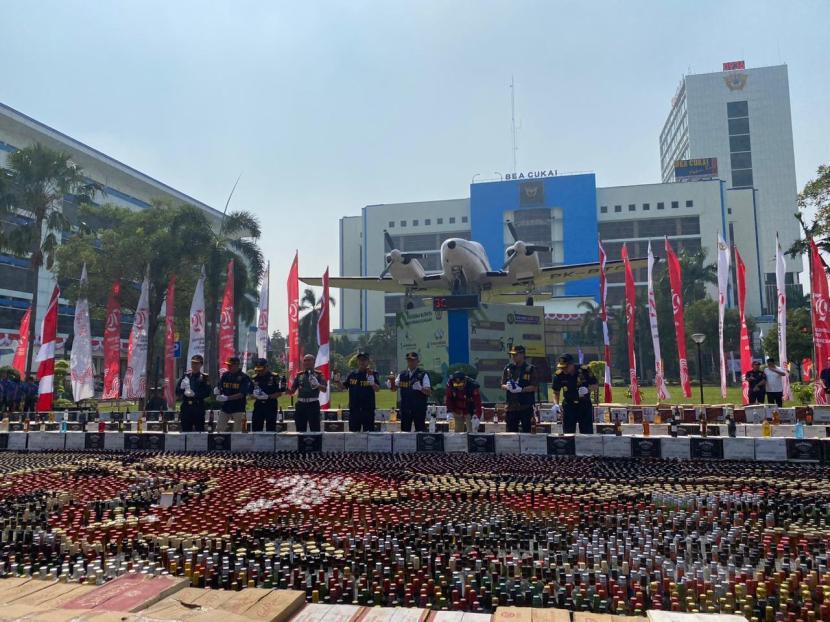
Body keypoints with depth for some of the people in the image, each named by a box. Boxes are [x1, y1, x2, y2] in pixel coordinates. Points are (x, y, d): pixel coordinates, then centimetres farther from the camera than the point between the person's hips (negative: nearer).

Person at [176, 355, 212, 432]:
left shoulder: (204, 377, 3)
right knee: (185, 430, 7)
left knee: (199, 429, 0)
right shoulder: (185, 375, 12)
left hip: (199, 408, -3)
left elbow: (207, 393, -8)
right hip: (186, 406, 3)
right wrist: (184, 392, -13)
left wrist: (195, 394, -20)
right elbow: (177, 391, 9)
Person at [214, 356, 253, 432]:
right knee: (220, 430, 4)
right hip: (225, 407, 5)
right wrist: (217, 391, -14)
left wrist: (227, 398, -23)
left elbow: (242, 394, -14)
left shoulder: (244, 377, -8)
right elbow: (218, 387, 11)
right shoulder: (225, 375, 8)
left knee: (237, 431, -1)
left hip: (238, 409, -5)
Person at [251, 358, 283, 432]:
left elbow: (279, 393, -6)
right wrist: (256, 396, -9)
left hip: (271, 406, -4)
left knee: (270, 429, 0)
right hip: (258, 406, 4)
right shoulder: (254, 378, 10)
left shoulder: (274, 377, -3)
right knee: (255, 428, 4)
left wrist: (268, 396, -18)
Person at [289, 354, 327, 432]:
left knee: (315, 430, -4)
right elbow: (292, 391, 12)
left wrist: (318, 385, -30)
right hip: (301, 404, 4)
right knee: (300, 430, 9)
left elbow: (324, 390, -10)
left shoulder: (318, 375, 2)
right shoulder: (299, 375, 12)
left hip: (313, 404, -4)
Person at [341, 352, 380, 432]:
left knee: (368, 431, 2)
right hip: (354, 408, 3)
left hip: (368, 408, -2)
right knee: (353, 431, 9)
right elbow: (343, 386, 12)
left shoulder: (371, 374, 0)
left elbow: (377, 389, -10)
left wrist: (372, 382, -27)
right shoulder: (352, 374, 8)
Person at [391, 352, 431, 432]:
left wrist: (420, 388, -27)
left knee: (420, 430, -4)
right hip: (405, 407, 4)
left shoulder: (423, 374, -2)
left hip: (419, 407, -4)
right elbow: (394, 388, 11)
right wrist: (391, 384, -12)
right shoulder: (402, 374, 11)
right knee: (404, 430, 6)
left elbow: (429, 391, -7)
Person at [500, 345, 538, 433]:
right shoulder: (508, 368, 10)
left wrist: (521, 389, -19)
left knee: (527, 431, 2)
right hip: (511, 406, 3)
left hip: (526, 407, -3)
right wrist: (507, 387, -11)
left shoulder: (530, 369, 0)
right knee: (511, 431, 5)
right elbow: (502, 386, 11)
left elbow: (533, 387, -6)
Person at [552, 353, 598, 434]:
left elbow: (595, 385, -3)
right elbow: (556, 392, 2)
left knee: (587, 433, 4)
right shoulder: (559, 375, -10)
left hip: (585, 405, -1)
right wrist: (556, 404, -15)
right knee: (568, 434, 3)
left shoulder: (585, 370, -14)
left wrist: (587, 389, -24)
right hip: (568, 406, 1)